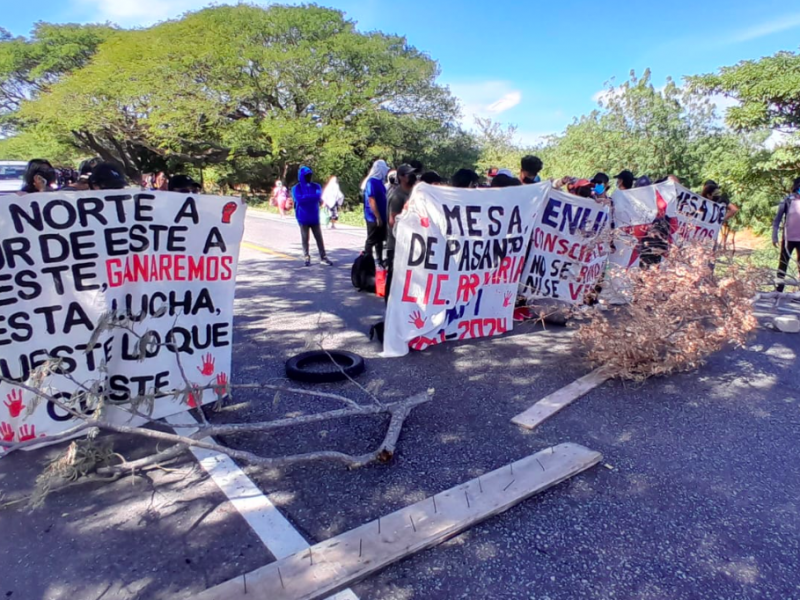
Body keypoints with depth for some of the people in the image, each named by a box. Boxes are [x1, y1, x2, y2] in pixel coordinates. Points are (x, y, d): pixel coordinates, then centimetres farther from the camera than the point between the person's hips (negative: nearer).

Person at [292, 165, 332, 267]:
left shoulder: (316, 186, 5)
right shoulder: (297, 188, -3)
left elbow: (318, 196, -13)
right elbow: (299, 199, -20)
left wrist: (305, 197, -18)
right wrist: (312, 197, -15)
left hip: (314, 217, 2)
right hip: (303, 218, -2)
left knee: (319, 238, 3)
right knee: (305, 239, 6)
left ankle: (323, 257, 7)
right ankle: (307, 258, 15)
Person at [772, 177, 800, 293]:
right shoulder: (787, 200, -5)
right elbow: (777, 219, -1)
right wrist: (774, 236, -5)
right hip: (788, 238, -2)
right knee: (783, 264, 7)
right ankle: (778, 289, 14)